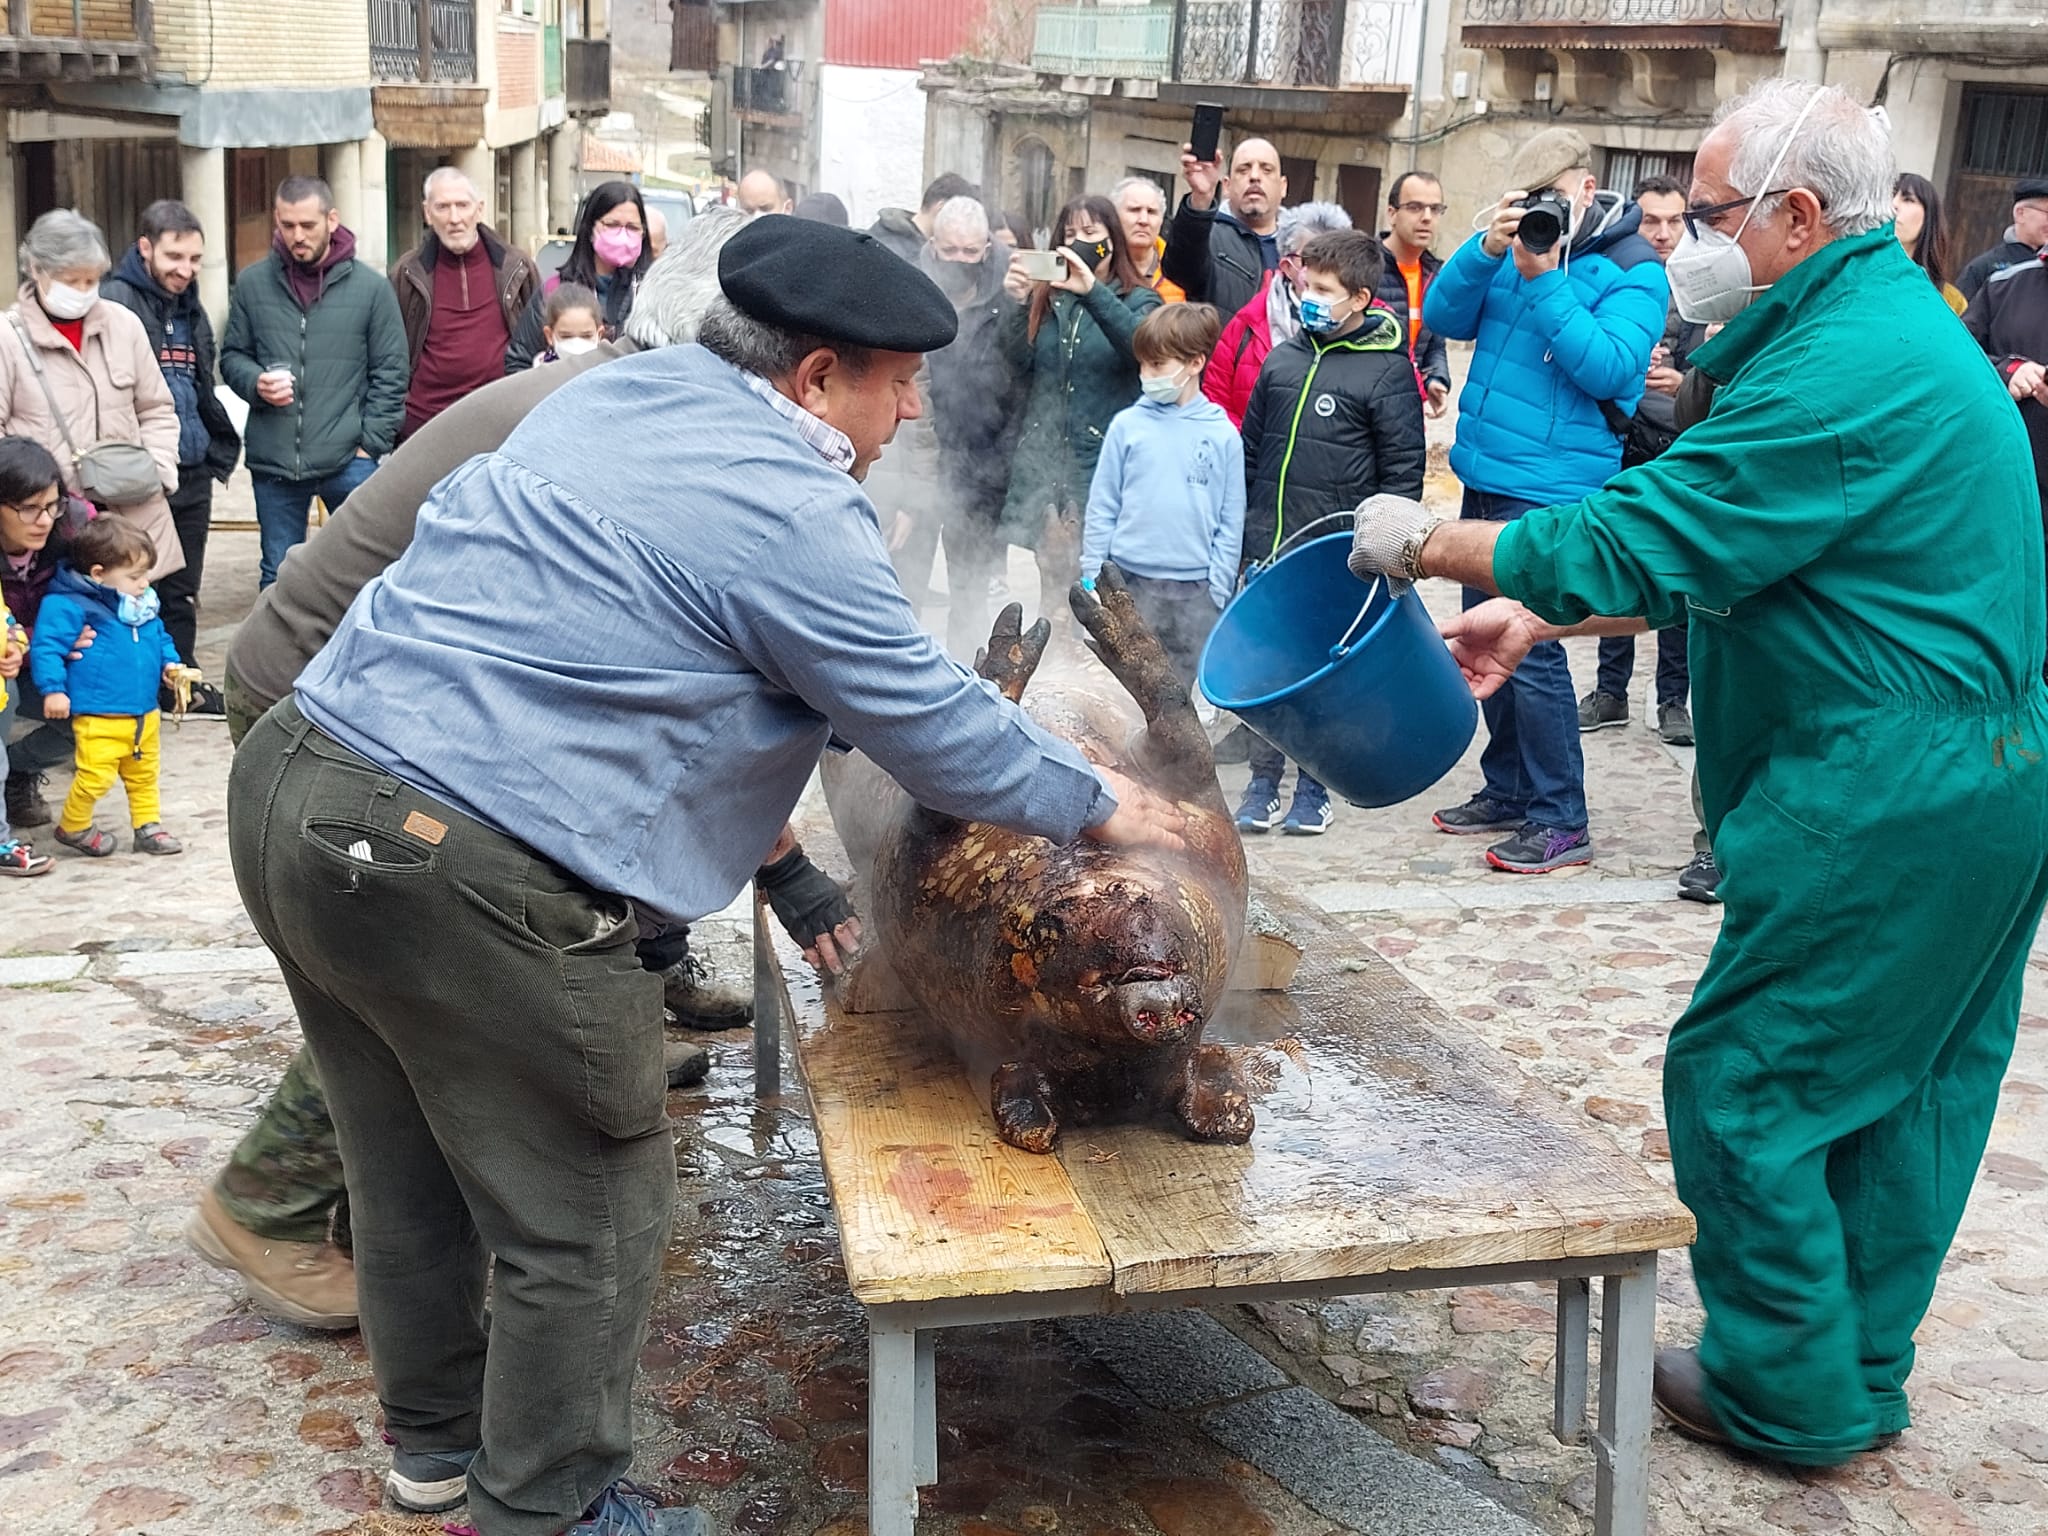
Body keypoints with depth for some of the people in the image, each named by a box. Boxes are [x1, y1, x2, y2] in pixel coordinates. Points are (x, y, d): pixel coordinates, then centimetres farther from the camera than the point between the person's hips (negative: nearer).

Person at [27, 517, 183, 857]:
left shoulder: (142, 605, 10)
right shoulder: (70, 606, -15)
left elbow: (158, 635, 25)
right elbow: (46, 646, -17)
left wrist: (169, 662, 8)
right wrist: (53, 688, -23)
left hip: (144, 712, 8)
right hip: (98, 716, -8)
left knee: (144, 775, 17)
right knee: (95, 777, -9)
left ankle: (148, 827, 30)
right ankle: (72, 827, 14)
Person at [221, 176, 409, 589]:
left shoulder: (371, 288, -1)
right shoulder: (252, 283, 4)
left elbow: (390, 373, 1)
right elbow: (232, 356, 12)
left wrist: (370, 442, -5)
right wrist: (256, 382, -10)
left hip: (348, 462, -2)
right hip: (273, 462, 2)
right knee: (278, 577, 11)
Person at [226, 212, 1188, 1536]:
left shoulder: (622, 387, 13)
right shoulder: (790, 516, -13)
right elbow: (936, 725, -4)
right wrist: (1097, 805, 12)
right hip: (456, 873, -10)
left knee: (411, 1165, 25)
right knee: (591, 1209, 9)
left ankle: (437, 1427, 45)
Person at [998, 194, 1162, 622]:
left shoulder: (1137, 300, 6)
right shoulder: (1045, 299, 14)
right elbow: (1016, 363, 1)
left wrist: (1093, 291, -26)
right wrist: (1018, 304, -13)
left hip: (1105, 461, -3)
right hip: (1042, 459, 3)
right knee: (1051, 576, 5)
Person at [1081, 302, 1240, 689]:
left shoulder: (1223, 435, 0)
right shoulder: (1127, 425, 0)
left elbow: (1231, 520, 2)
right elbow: (1102, 507, 3)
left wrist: (1219, 588, -2)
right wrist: (1091, 577, 0)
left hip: (1195, 590, 0)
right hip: (1130, 583, 0)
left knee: (1187, 691, 9)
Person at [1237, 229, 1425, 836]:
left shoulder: (1388, 370, -5)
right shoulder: (1283, 359, 10)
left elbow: (1403, 470, -5)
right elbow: (1251, 449, 17)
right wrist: (1240, 531, 14)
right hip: (1267, 550, 5)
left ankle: (1314, 789, 18)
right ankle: (1263, 782, 19)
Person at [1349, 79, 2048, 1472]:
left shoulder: (1844, 373, -20)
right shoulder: (1898, 324, 14)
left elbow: (1643, 542, -22)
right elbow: (1719, 557, 16)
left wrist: (1430, 545, -10)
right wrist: (1538, 617, 12)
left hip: (1884, 800, -10)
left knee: (1744, 1081, 2)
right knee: (1906, 1082, 17)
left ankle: (1791, 1395, 16)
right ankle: (1861, 1378, 31)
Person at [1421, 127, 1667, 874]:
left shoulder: (1632, 269, -6)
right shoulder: (1518, 246, 12)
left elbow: (1608, 370, -19)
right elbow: (1443, 317, 5)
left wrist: (1545, 279, -21)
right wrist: (1485, 250, -11)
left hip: (1549, 488, -7)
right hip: (1485, 476, 8)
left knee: (1528, 649, -9)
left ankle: (1560, 821, 0)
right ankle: (1507, 792, 27)